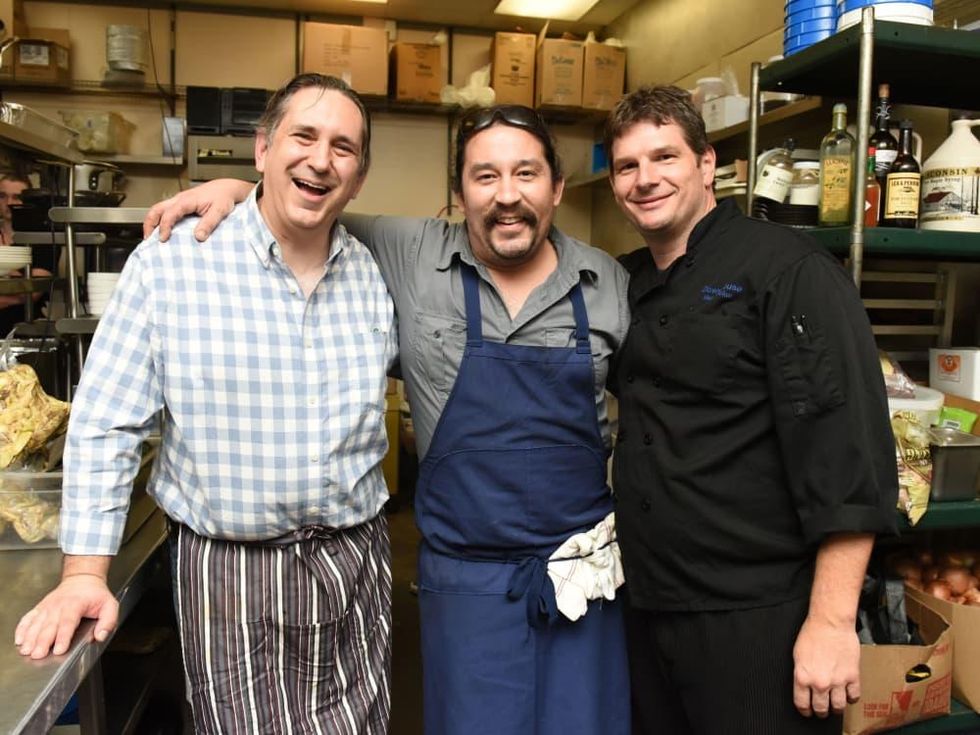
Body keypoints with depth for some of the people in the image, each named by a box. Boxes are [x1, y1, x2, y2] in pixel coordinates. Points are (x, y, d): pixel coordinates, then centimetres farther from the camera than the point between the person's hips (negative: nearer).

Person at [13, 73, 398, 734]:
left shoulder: (375, 274, 2)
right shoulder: (170, 263, -10)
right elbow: (108, 425, -7)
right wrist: (84, 573, -8)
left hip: (356, 562, 4)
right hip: (229, 574, -3)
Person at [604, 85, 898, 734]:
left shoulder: (788, 269, -12)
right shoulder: (628, 284, 8)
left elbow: (850, 451, -17)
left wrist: (832, 621, -19)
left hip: (757, 623, -6)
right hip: (650, 609, 7)